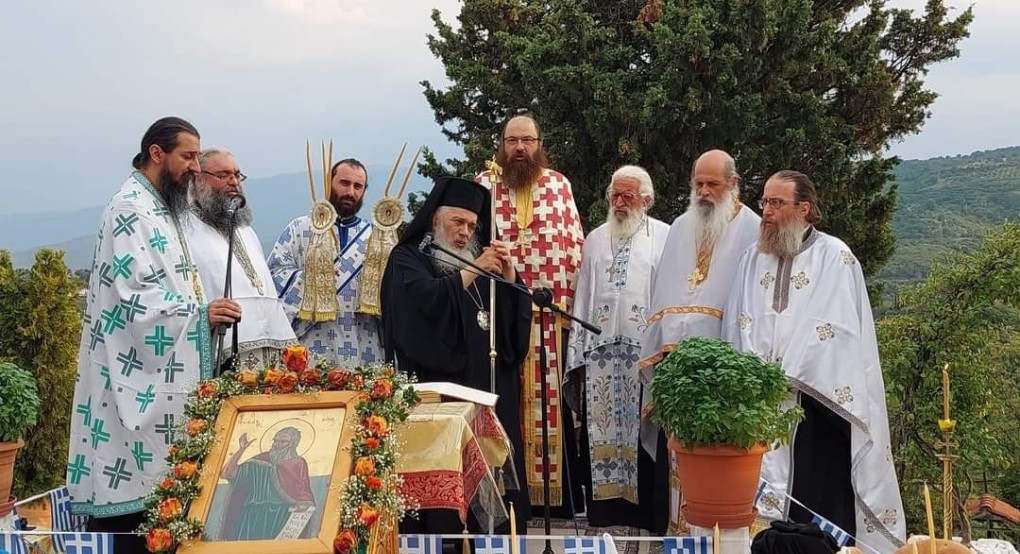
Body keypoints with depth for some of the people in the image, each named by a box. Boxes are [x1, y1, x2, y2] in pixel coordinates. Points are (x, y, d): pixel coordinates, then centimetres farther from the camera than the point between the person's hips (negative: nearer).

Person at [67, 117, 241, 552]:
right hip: (137, 373, -10)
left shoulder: (160, 207, 17)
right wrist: (200, 312, -19)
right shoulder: (132, 207, -13)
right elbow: (134, 292, -20)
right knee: (127, 483, -6)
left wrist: (204, 312, 10)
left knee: (147, 481, 11)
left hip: (160, 369, 10)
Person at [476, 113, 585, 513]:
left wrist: (568, 297, 2)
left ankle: (557, 486, 12)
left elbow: (575, 244, 8)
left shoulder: (558, 184, 9)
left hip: (552, 311, 1)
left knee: (552, 396, 3)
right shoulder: (484, 185, 6)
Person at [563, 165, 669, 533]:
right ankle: (603, 510, 10)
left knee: (642, 434, -2)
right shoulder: (595, 239, 16)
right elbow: (583, 299, 14)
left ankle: (644, 513, 6)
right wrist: (578, 355, 8)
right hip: (600, 351, 3)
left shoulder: (665, 237, 4)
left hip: (646, 350, -3)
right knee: (601, 432, 3)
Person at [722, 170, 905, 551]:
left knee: (819, 495, -1)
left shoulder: (835, 258, -3)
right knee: (760, 497, 4)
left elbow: (844, 333, -9)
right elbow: (736, 330, 12)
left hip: (817, 402, -4)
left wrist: (789, 375, -13)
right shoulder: (753, 259, 12)